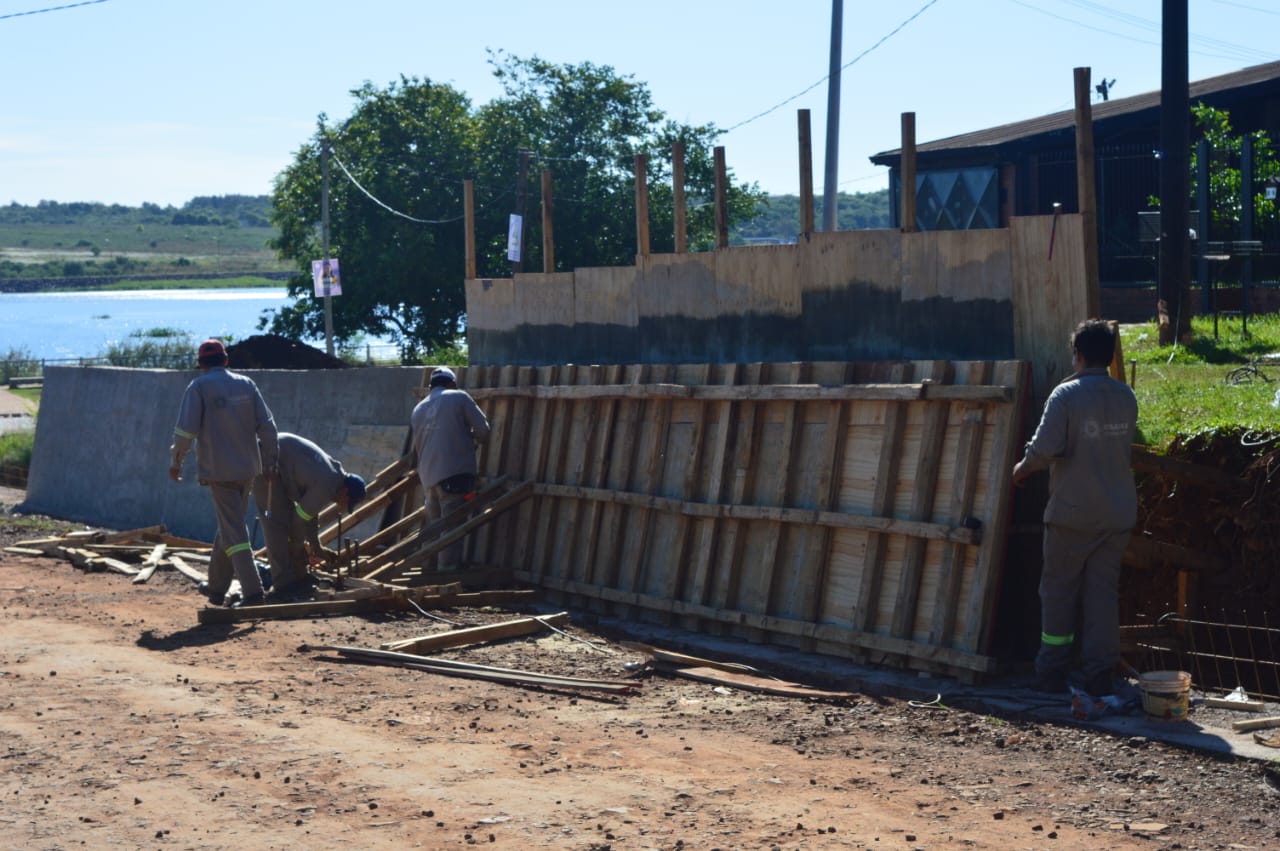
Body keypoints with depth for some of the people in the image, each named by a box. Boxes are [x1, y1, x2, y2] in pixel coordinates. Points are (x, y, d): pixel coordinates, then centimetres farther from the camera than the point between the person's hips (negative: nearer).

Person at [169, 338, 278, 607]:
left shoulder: (199, 387, -7)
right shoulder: (246, 384, 6)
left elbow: (185, 430, -12)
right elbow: (267, 426, 4)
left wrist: (175, 461, 1)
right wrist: (270, 461, 12)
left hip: (218, 470, -5)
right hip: (247, 468, 5)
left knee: (234, 531, -7)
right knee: (229, 525, 19)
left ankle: (252, 591, -17)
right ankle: (217, 587, 28)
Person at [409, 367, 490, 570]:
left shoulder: (418, 410, 19)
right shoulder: (459, 398, 1)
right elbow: (483, 430, -2)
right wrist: (470, 439, 17)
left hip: (428, 477, 6)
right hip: (455, 473, -6)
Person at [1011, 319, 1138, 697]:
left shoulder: (1066, 395, -12)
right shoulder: (1126, 397, 6)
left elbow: (1045, 447, -18)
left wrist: (1022, 468, -1)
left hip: (1073, 513, -4)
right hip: (1118, 513, 4)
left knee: (1059, 589, 7)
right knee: (1104, 591, 7)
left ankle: (1052, 672, 11)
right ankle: (1099, 676, 5)